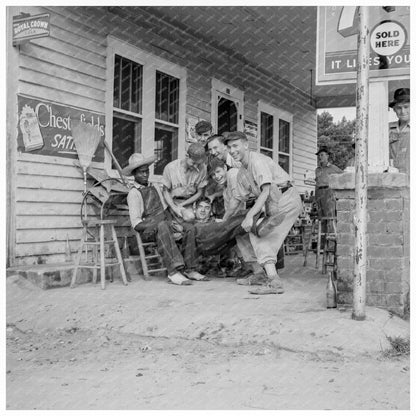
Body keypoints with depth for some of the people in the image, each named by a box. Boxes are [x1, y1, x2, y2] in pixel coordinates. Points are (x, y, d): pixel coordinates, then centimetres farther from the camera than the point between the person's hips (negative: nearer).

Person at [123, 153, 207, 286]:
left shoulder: (154, 188, 20)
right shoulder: (134, 193, -2)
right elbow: (136, 223, -10)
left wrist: (172, 223, -4)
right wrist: (157, 224, -22)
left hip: (164, 225, 6)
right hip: (146, 232, -6)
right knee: (162, 226, -38)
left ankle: (189, 269, -17)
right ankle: (173, 271, -43)